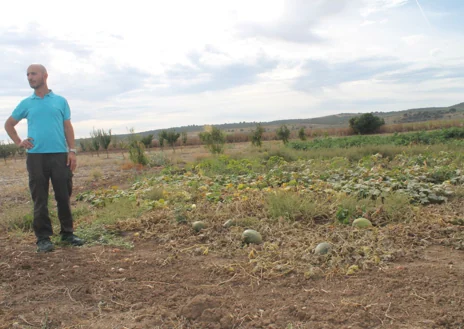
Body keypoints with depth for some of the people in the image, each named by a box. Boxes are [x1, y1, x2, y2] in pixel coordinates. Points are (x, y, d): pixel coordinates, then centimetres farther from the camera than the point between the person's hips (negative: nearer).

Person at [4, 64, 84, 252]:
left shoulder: (60, 101, 9)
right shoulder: (26, 104, 11)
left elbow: (68, 127, 8)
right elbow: (9, 125, 23)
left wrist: (72, 151, -2)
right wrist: (18, 142, 7)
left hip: (59, 155, 0)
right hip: (36, 156, 1)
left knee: (64, 197, 4)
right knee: (40, 200, 2)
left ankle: (67, 233, 17)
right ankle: (43, 238, 9)